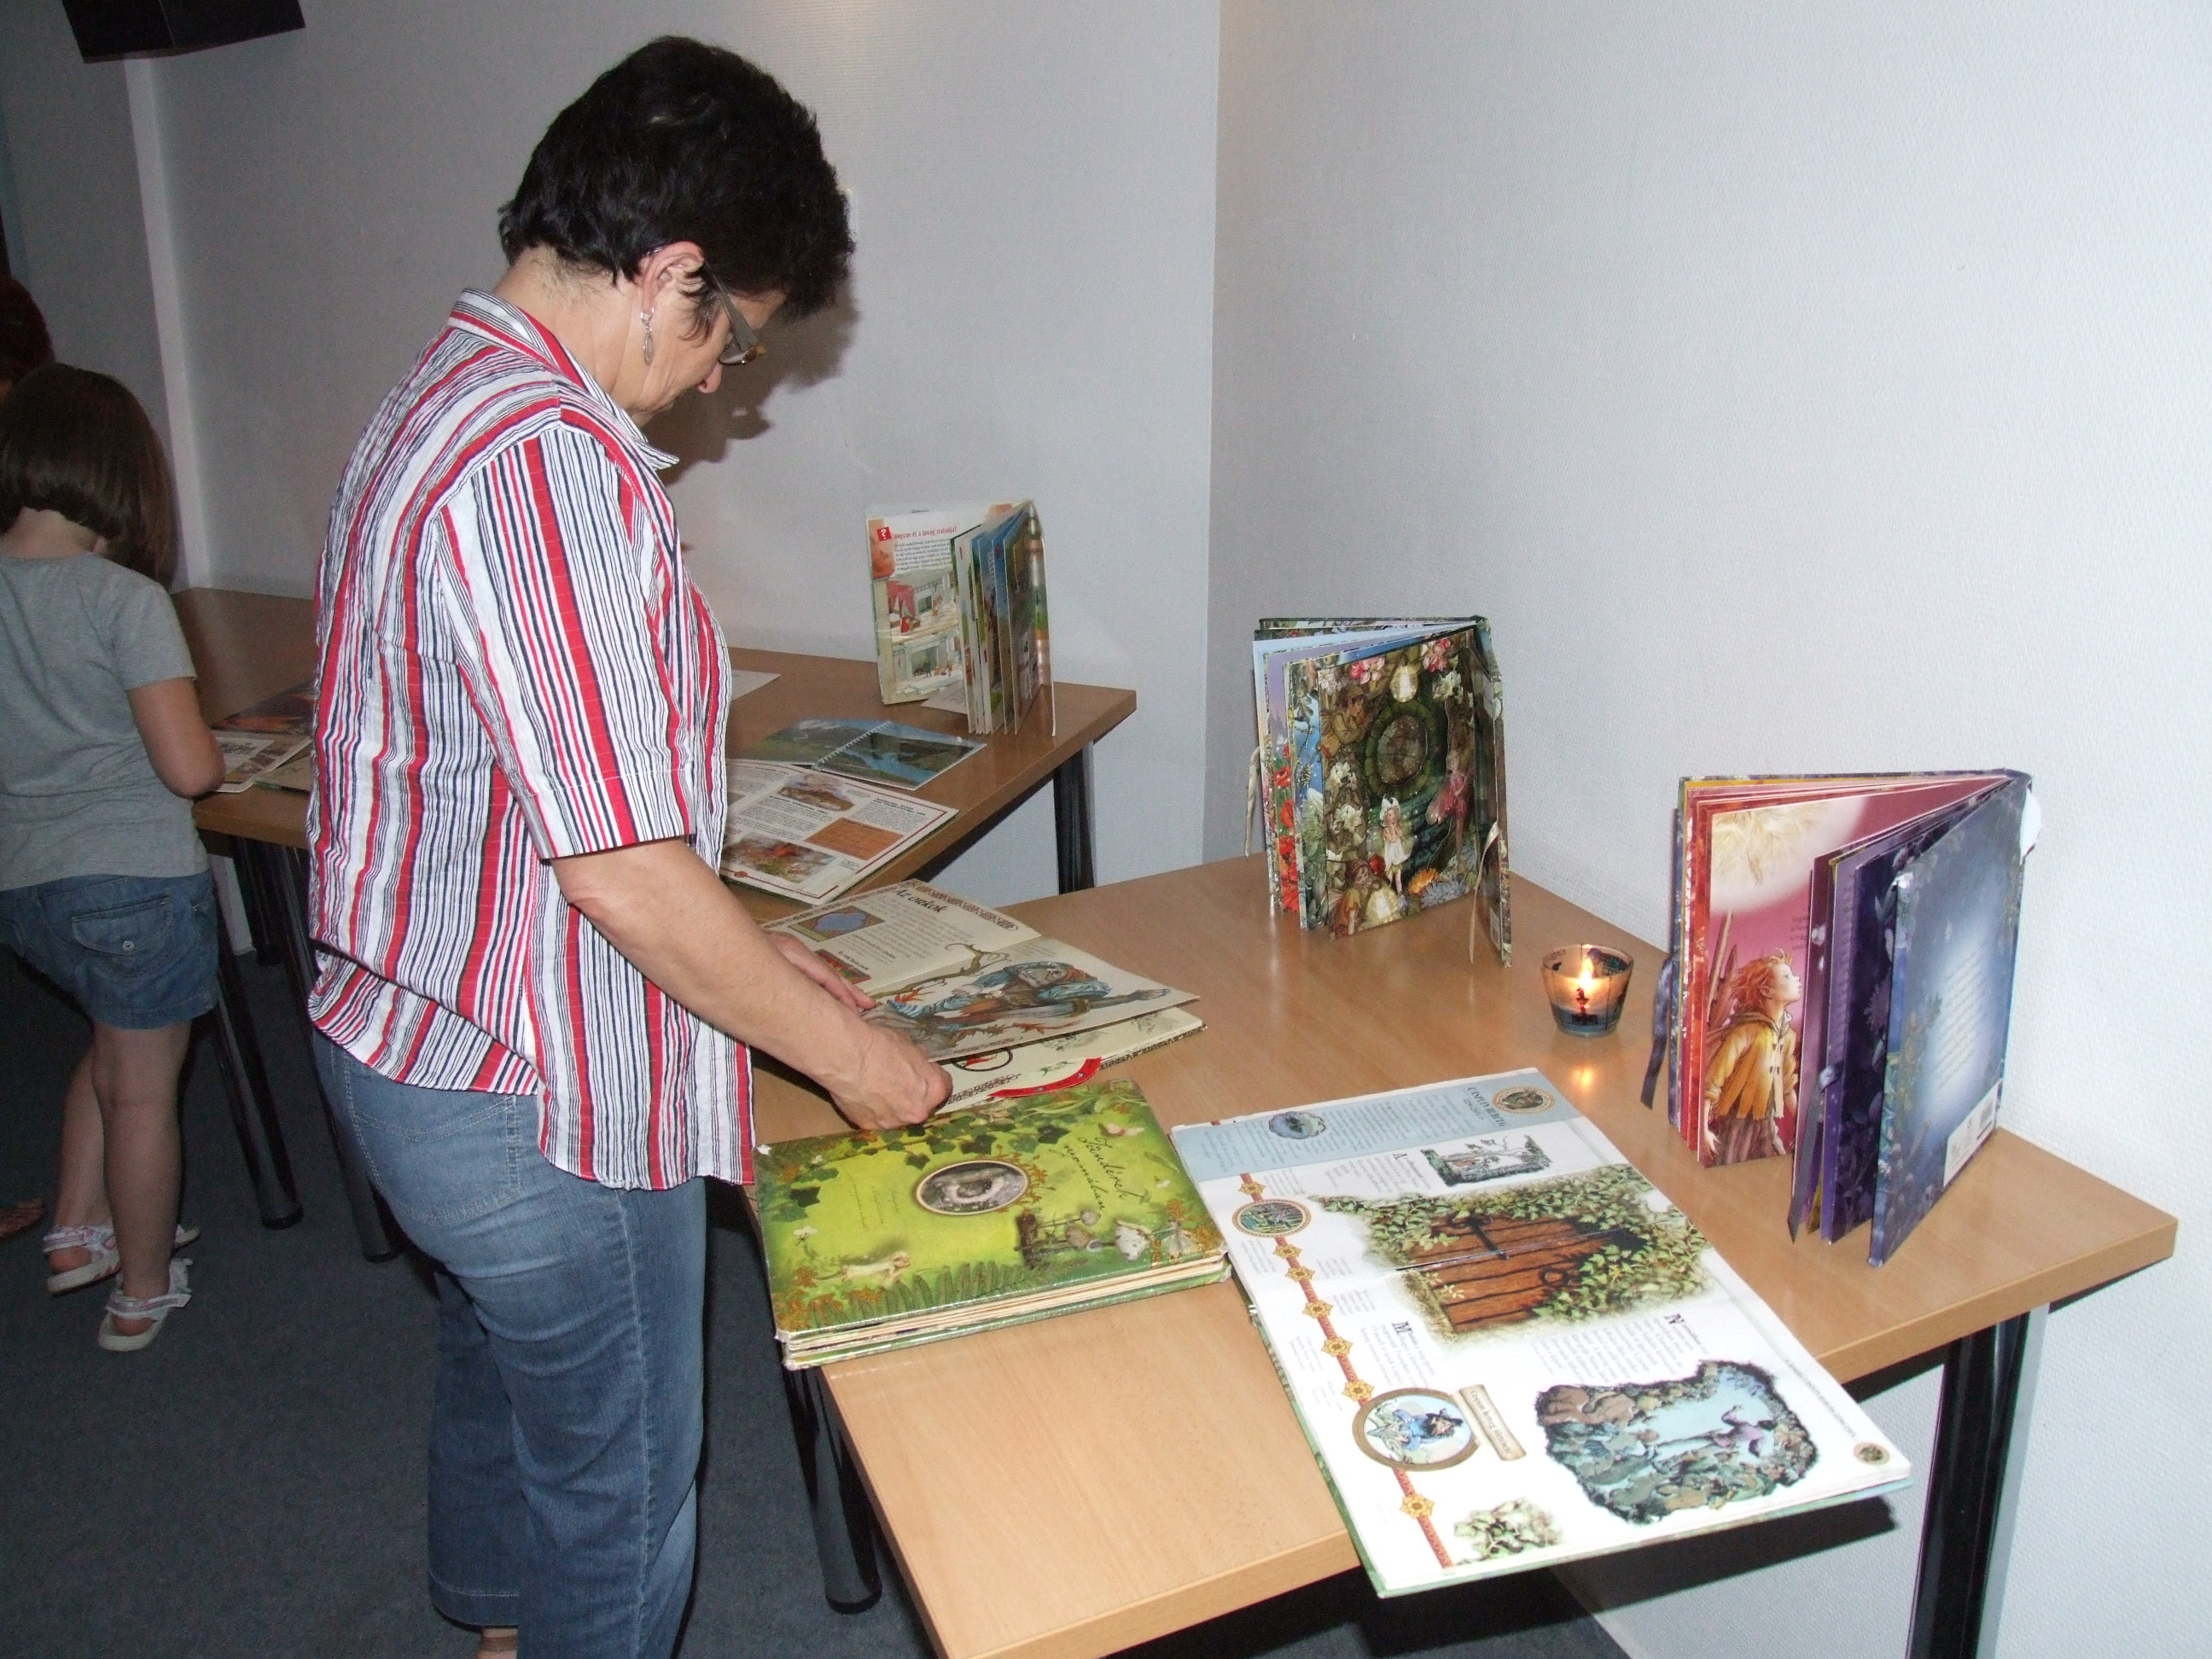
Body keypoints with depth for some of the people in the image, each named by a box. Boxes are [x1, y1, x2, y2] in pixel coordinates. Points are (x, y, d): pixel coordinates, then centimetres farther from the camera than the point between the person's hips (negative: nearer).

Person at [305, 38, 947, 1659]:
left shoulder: (439, 404, 7)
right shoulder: (555, 462, -26)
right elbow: (619, 869, -27)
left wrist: (740, 951, 13)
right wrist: (847, 1052, -14)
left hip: (402, 1034, 10)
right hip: (542, 1099, -10)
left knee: (500, 1385, 30)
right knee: (618, 1486, 13)